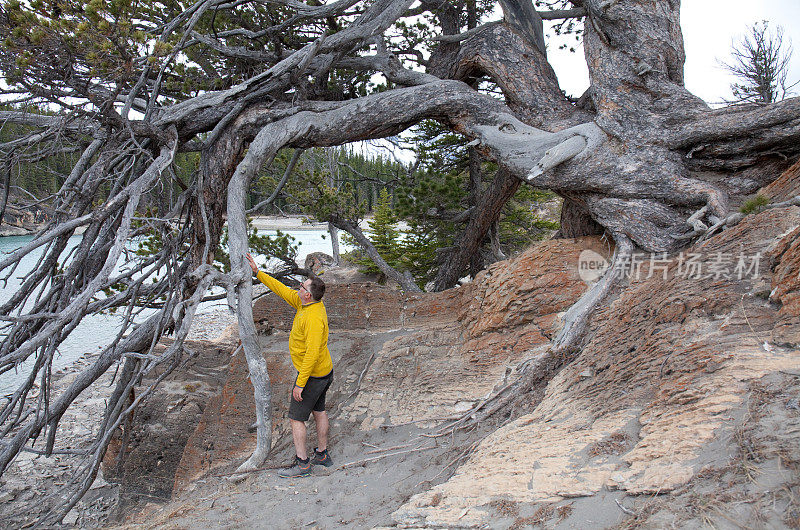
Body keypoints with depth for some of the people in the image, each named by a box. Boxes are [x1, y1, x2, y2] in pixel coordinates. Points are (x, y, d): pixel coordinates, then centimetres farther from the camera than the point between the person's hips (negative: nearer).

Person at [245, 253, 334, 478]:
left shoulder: (314, 318, -30)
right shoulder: (304, 304, -2)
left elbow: (312, 354, -32)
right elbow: (282, 290, 9)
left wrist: (300, 384, -27)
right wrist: (257, 272, 10)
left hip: (312, 375, -10)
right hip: (325, 372, 10)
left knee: (296, 418, 2)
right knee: (319, 411, 20)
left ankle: (302, 463, 12)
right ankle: (322, 455, 35)